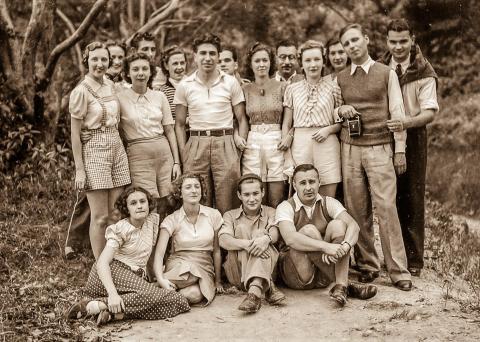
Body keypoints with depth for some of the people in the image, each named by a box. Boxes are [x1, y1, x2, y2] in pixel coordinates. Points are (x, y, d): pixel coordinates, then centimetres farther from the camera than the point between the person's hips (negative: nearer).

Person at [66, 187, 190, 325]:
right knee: (153, 295, -33)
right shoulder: (120, 230, -8)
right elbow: (102, 262, -19)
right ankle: (93, 305, -31)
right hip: (114, 272, -7)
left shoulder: (153, 219, 10)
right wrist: (112, 293, -34)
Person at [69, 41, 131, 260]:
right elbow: (75, 133, -8)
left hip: (117, 151, 6)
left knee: (115, 214, 7)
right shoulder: (81, 91, -8)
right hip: (94, 152, -6)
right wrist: (79, 169, -12)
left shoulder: (111, 87, 10)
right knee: (100, 217, -2)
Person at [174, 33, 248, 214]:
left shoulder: (231, 82, 7)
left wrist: (242, 141, -3)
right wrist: (183, 156, 2)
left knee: (227, 207, -2)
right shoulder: (185, 86, 7)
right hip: (196, 144, 1)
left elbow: (241, 119, 11)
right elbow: (179, 124, 10)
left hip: (225, 144, 0)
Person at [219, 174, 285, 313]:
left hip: (267, 268, 0)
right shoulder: (230, 216, 14)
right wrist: (246, 244, -30)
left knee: (260, 233, -24)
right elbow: (223, 240, -8)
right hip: (237, 273, 0)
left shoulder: (270, 213, 17)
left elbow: (275, 232, -8)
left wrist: (266, 238, -34)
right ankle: (267, 287, -35)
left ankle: (254, 292, -48)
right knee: (241, 228, -19)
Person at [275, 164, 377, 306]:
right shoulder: (286, 207, -8)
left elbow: (353, 226, -14)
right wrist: (326, 246, -41)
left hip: (324, 272, 3)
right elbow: (290, 238, -29)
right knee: (309, 230, -27)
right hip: (296, 275, -3)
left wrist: (345, 246, -37)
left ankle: (341, 285, -31)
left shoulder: (328, 203, 3)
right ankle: (344, 285, -25)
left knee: (338, 225, -17)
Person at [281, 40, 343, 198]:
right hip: (299, 143, 1)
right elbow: (286, 124, 11)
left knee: (328, 201, -2)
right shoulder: (292, 89, 11)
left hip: (327, 143, -1)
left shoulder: (333, 87, 6)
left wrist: (329, 129, -9)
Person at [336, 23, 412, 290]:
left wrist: (400, 149, -2)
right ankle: (367, 265, 12)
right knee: (358, 210, 2)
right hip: (350, 148, 3)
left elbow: (397, 112, 3)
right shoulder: (340, 78, 12)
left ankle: (399, 270, -4)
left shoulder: (387, 73, 5)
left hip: (380, 148, -3)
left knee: (386, 207, -9)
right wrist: (341, 110, -2)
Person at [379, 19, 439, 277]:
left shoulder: (423, 72, -4)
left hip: (412, 138, -3)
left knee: (412, 200, 1)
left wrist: (407, 122, -29)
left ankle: (413, 260, 10)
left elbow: (430, 111, -11)